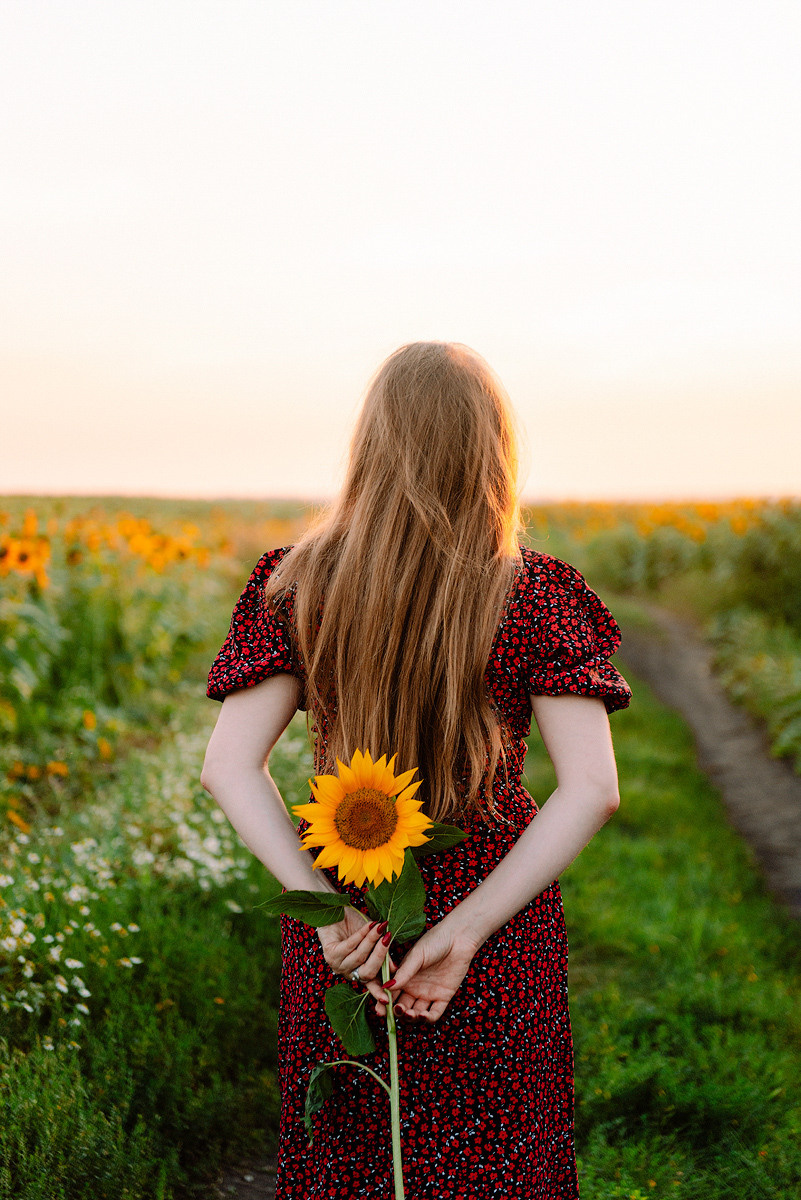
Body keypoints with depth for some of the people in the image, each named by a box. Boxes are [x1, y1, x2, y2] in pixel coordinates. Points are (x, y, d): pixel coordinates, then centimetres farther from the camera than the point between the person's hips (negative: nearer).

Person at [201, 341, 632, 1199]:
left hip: (343, 914, 2)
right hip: (497, 925, -1)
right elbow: (592, 789, -18)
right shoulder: (534, 597, -12)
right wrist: (464, 928, -19)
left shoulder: (299, 585, -8)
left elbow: (229, 767, -13)